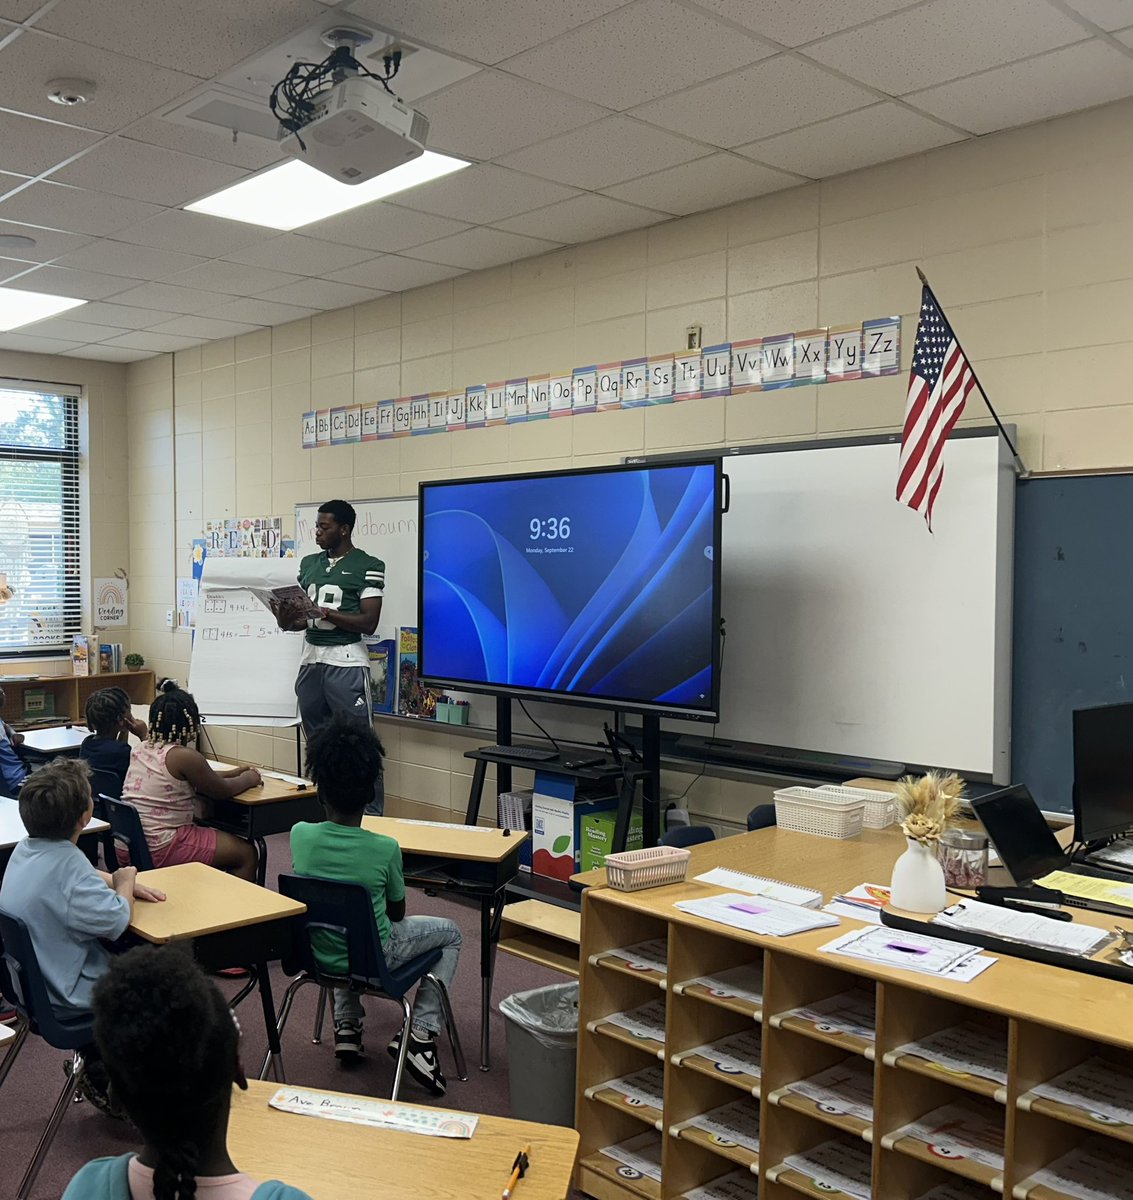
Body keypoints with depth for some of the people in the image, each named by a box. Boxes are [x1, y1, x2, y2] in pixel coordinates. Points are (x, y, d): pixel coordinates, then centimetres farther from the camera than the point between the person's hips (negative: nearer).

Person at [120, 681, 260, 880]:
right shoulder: (185, 757, -18)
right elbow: (222, 791, -6)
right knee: (246, 853, 4)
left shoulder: (141, 750, 6)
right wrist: (248, 779, 13)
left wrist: (231, 773, 23)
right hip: (161, 849, -9)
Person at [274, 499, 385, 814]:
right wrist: (287, 620, -7)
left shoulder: (367, 566, -6)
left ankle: (372, 815, 1)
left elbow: (368, 622, -12)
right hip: (311, 658, 7)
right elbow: (304, 615, 15)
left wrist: (323, 612, -19)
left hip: (346, 661, -6)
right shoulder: (309, 563, 13)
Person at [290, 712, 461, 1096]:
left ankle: (346, 1026, 29)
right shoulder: (385, 849, -25)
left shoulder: (300, 835, -17)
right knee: (449, 933, 20)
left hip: (318, 954, 4)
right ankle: (420, 1033, 7)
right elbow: (397, 912, -5)